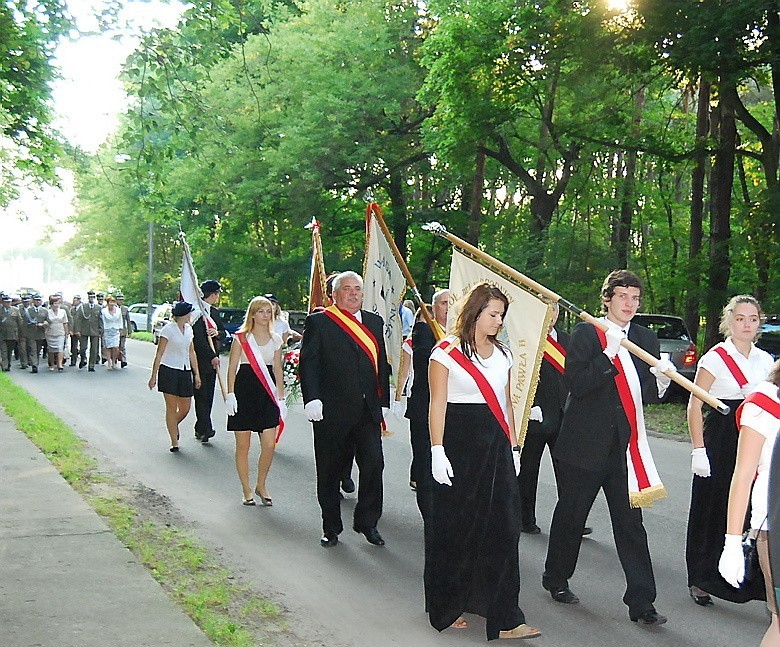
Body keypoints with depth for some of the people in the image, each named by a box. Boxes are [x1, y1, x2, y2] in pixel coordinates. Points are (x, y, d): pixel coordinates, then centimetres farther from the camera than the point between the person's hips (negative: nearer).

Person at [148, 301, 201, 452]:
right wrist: (154, 376, -11)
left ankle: (173, 426, 37)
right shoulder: (168, 329, -9)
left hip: (185, 372, 6)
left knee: (185, 408, 7)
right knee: (172, 408, -1)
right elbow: (159, 354, -9)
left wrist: (196, 374, 14)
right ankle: (174, 442, 6)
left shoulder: (188, 329, 11)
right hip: (169, 371, -6)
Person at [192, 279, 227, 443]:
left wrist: (217, 332, -7)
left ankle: (201, 429, 15)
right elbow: (198, 338, -17)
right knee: (201, 394, -6)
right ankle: (205, 428, -7)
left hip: (212, 359, 8)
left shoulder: (214, 312, 15)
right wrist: (212, 357, -18)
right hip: (200, 360, -8)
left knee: (208, 395, 9)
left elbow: (224, 332, 17)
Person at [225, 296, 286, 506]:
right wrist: (230, 394, -9)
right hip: (244, 392, -3)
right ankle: (246, 490, 16)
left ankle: (261, 485, 16)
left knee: (269, 445, -4)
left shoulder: (276, 340, 10)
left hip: (267, 394, 3)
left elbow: (278, 370, 14)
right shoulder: (241, 338, 0)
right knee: (243, 445, 3)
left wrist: (281, 398, 10)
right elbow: (232, 368, -1)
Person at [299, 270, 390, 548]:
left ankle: (367, 522, 13)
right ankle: (331, 527, 22)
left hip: (368, 410, 3)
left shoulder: (375, 322, 13)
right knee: (329, 472, 7)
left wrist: (384, 402, 12)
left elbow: (382, 364, 16)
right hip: (332, 411, -3)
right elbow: (308, 363, -6)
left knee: (373, 464, -5)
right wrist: (312, 399, -17)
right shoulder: (318, 322, -1)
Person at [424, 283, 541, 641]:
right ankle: (445, 608, 22)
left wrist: (513, 447, 12)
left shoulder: (502, 353, 13)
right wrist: (437, 450, -14)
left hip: (496, 446, 5)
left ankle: (505, 618, 6)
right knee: (455, 528, 5)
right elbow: (437, 404, -9)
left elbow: (506, 402, 16)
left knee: (502, 528, 1)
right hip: (459, 444, -5)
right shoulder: (447, 351, -6)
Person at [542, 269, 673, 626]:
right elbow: (577, 383, -16)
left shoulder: (646, 339, 9)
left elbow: (646, 392, 10)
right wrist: (609, 355, -25)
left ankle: (641, 602, 5)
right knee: (571, 515, 11)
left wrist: (661, 379, -11)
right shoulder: (586, 333, -6)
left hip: (625, 445, 3)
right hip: (585, 443, -3)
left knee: (631, 523, 1)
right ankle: (556, 579, 32)